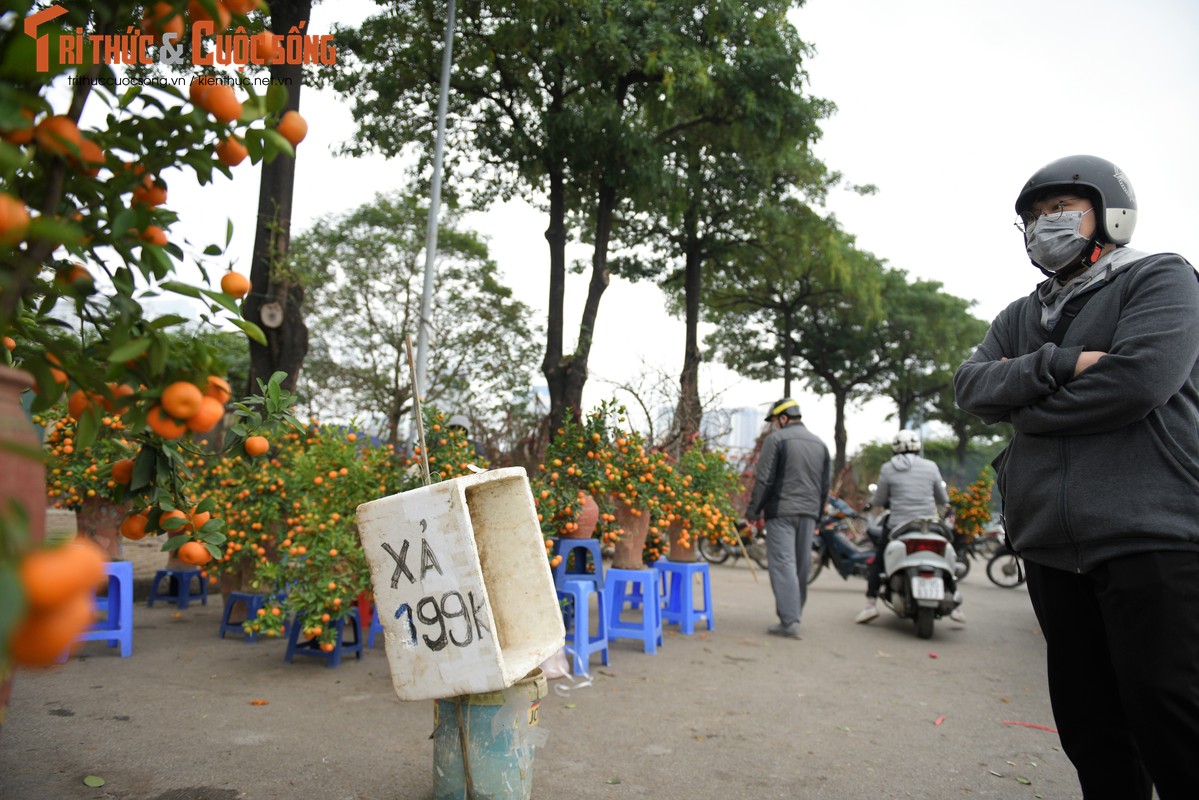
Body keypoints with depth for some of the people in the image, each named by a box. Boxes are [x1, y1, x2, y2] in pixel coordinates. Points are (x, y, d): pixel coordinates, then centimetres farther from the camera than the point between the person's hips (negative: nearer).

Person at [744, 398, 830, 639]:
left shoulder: (776, 439, -5)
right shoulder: (819, 444, 16)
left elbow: (764, 480, -10)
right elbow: (825, 484, 17)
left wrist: (753, 511, -3)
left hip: (781, 511, -6)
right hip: (808, 513, 7)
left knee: (783, 563, -7)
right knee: (801, 565, 13)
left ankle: (790, 621, -13)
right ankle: (794, 614, 21)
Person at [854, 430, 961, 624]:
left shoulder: (888, 468, -1)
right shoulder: (931, 467, 4)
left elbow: (878, 501, 2)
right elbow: (943, 500, 11)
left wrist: (872, 501, 24)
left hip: (899, 526, -2)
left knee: (877, 562, 9)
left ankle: (871, 604, -1)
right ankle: (955, 606, 20)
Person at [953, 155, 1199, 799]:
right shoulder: (1020, 317, 20)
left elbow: (1139, 377, -15)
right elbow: (970, 387, 3)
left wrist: (1026, 408, -3)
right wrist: (1059, 364, -13)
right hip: (1052, 546, 6)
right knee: (1089, 727, 12)